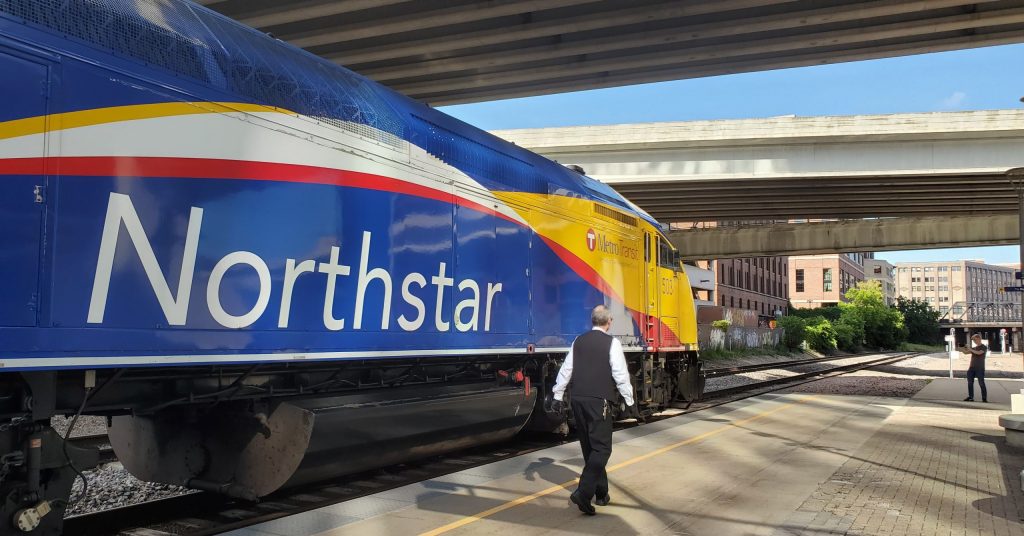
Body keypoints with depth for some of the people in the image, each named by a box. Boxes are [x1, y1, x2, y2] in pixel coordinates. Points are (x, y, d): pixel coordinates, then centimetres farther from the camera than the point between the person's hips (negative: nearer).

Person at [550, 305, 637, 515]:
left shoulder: (579, 341, 11)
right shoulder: (611, 342, -4)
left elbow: (566, 370, 12)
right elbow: (620, 374, -8)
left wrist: (557, 396, 17)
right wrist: (630, 402, -1)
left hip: (578, 400, 6)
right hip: (599, 401, -6)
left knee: (589, 448, 15)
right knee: (601, 448, -4)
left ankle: (601, 493, 24)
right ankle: (583, 493, -18)